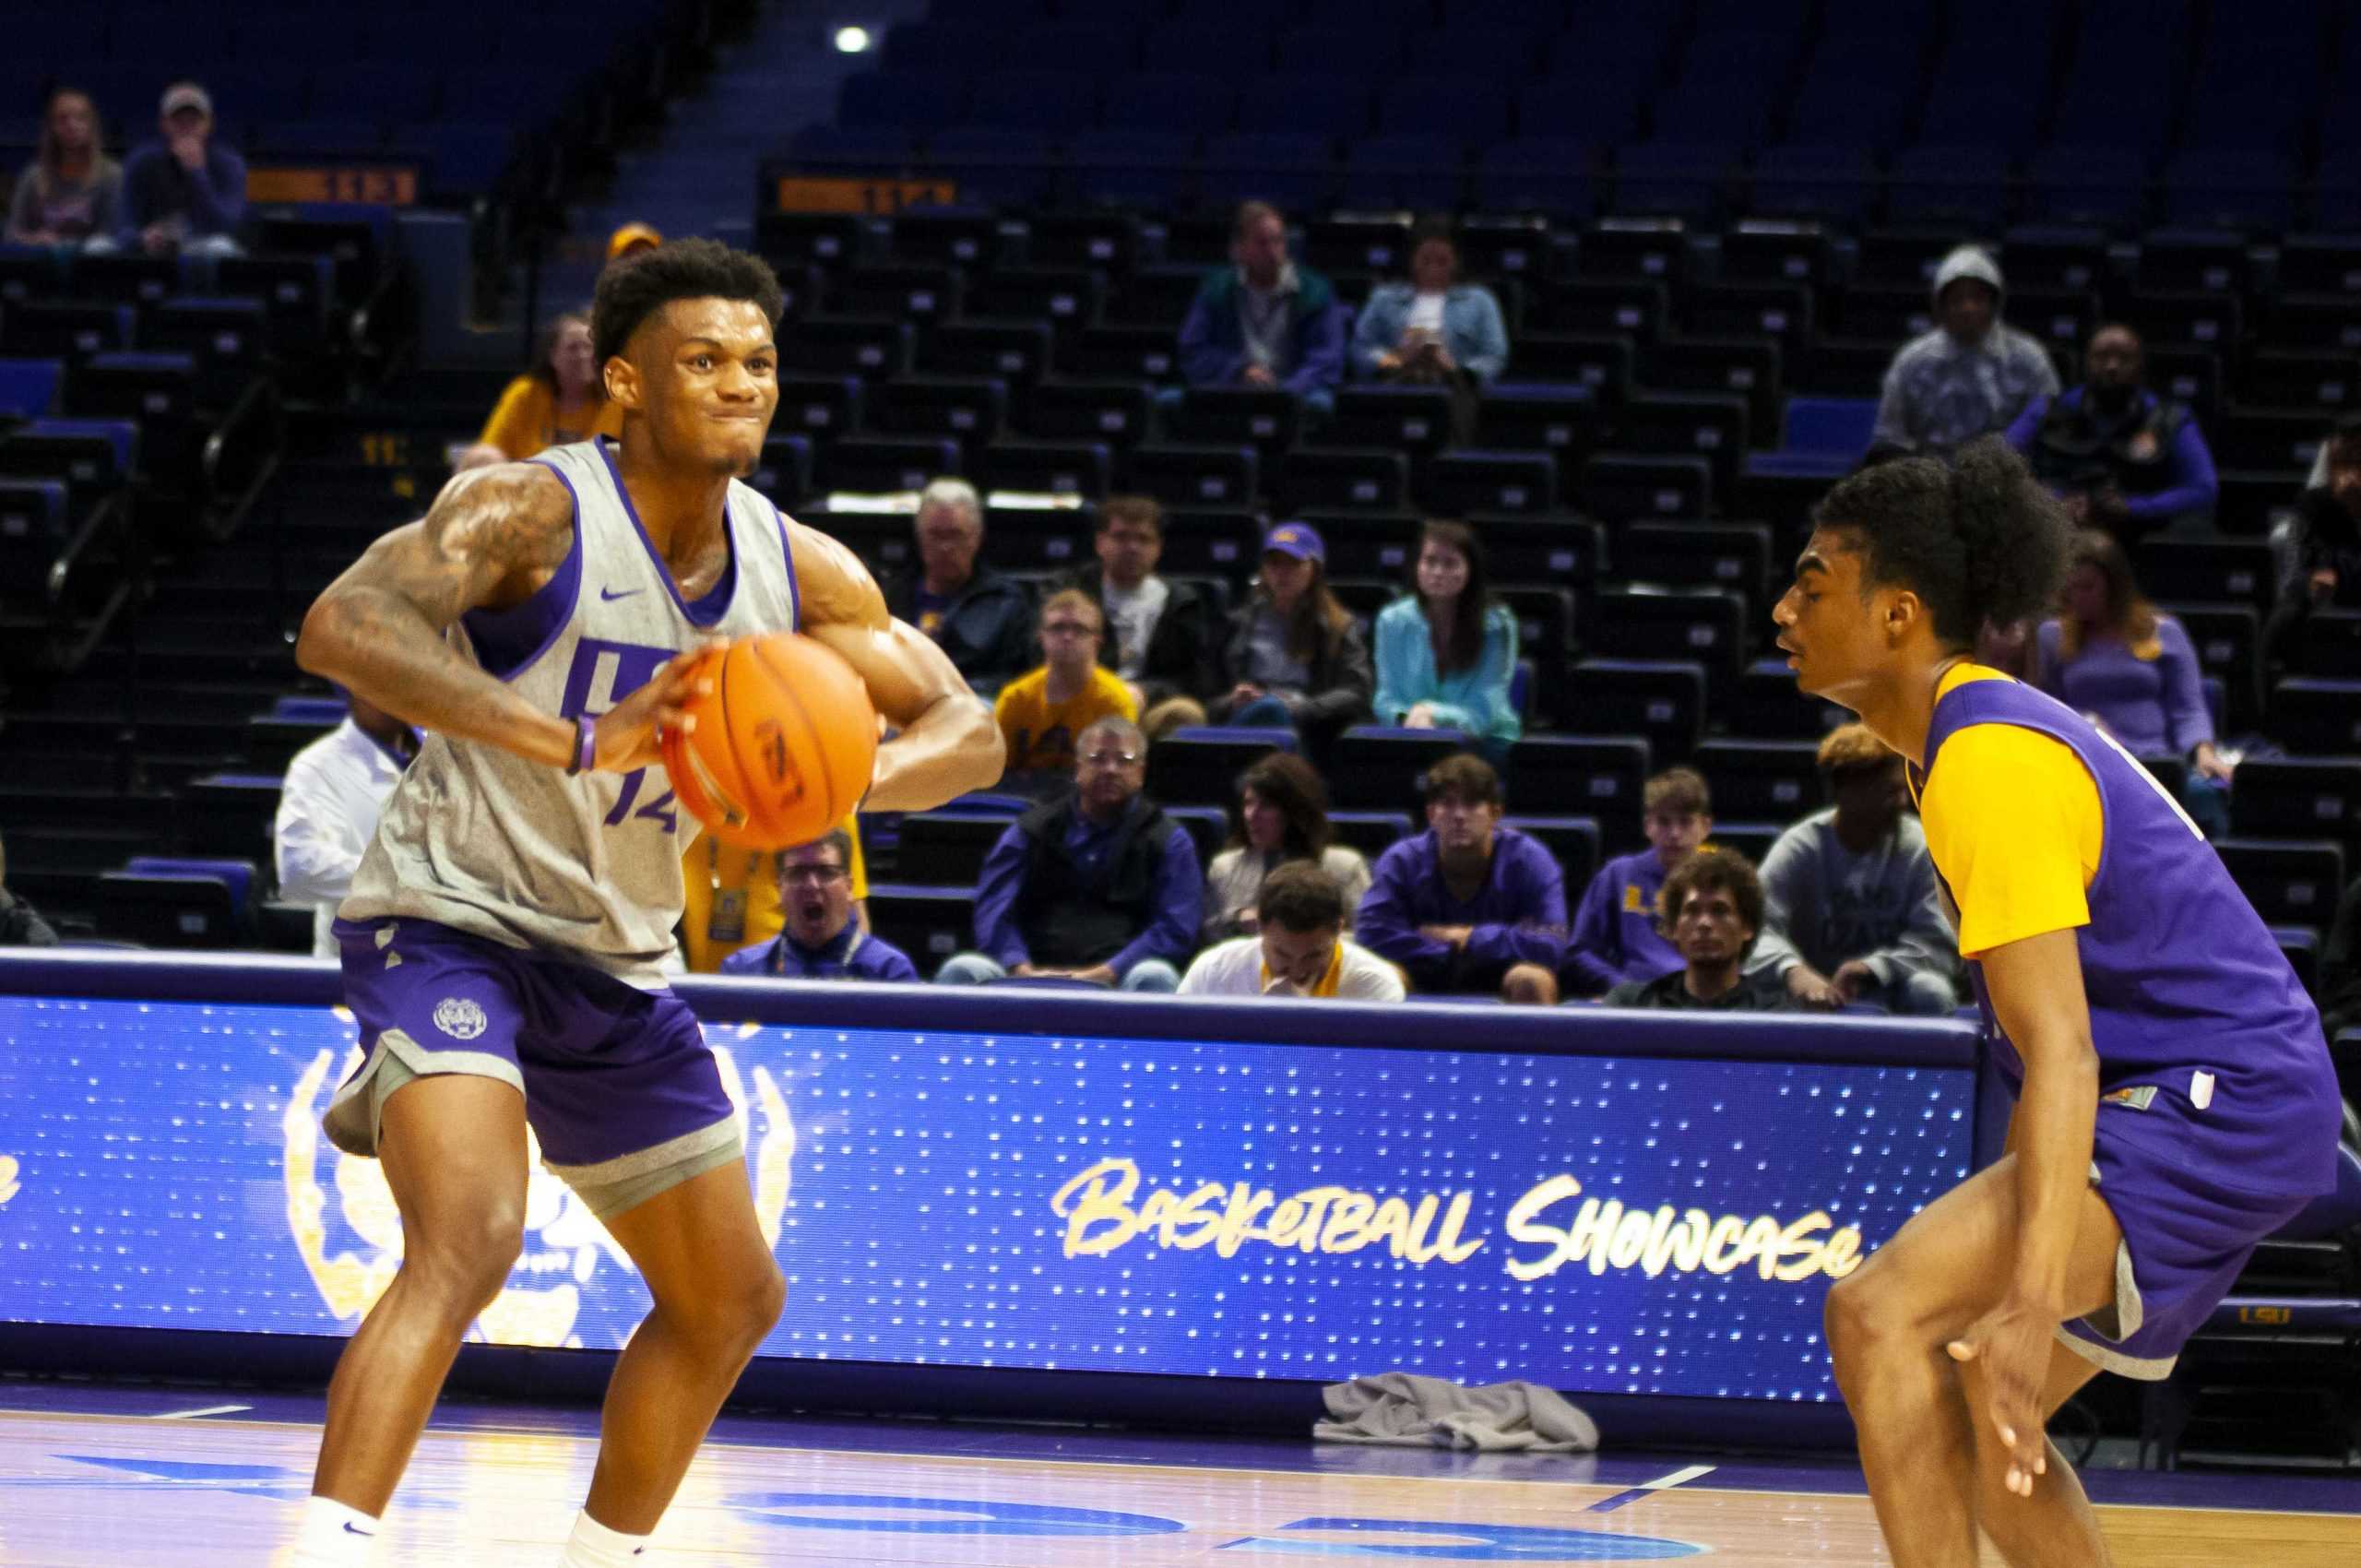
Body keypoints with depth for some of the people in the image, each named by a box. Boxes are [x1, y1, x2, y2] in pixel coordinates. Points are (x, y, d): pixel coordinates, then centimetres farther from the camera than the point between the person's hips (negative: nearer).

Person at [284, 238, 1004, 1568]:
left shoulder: (801, 572, 0)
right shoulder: (536, 511, -19)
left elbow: (970, 731, 1)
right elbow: (341, 625, -35)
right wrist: (573, 740, -47)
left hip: (615, 962, 8)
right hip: (450, 922, -8)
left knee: (734, 1300, 15)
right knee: (471, 1242, -31)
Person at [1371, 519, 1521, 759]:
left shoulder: (1497, 625, -6)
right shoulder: (1393, 621, 2)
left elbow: (1484, 711, -11)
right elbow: (1387, 701, 2)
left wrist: (1431, 713, -29)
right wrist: (1408, 717, -23)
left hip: (1483, 740, -1)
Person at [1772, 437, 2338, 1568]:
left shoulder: (1989, 761, -18)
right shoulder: (1990, 732, 14)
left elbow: (2061, 1054, -28)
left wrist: (2032, 1307, -37)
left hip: (2222, 1101, -11)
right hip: (2211, 1102, 11)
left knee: (1879, 1317, -22)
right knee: (1975, 1411, 17)